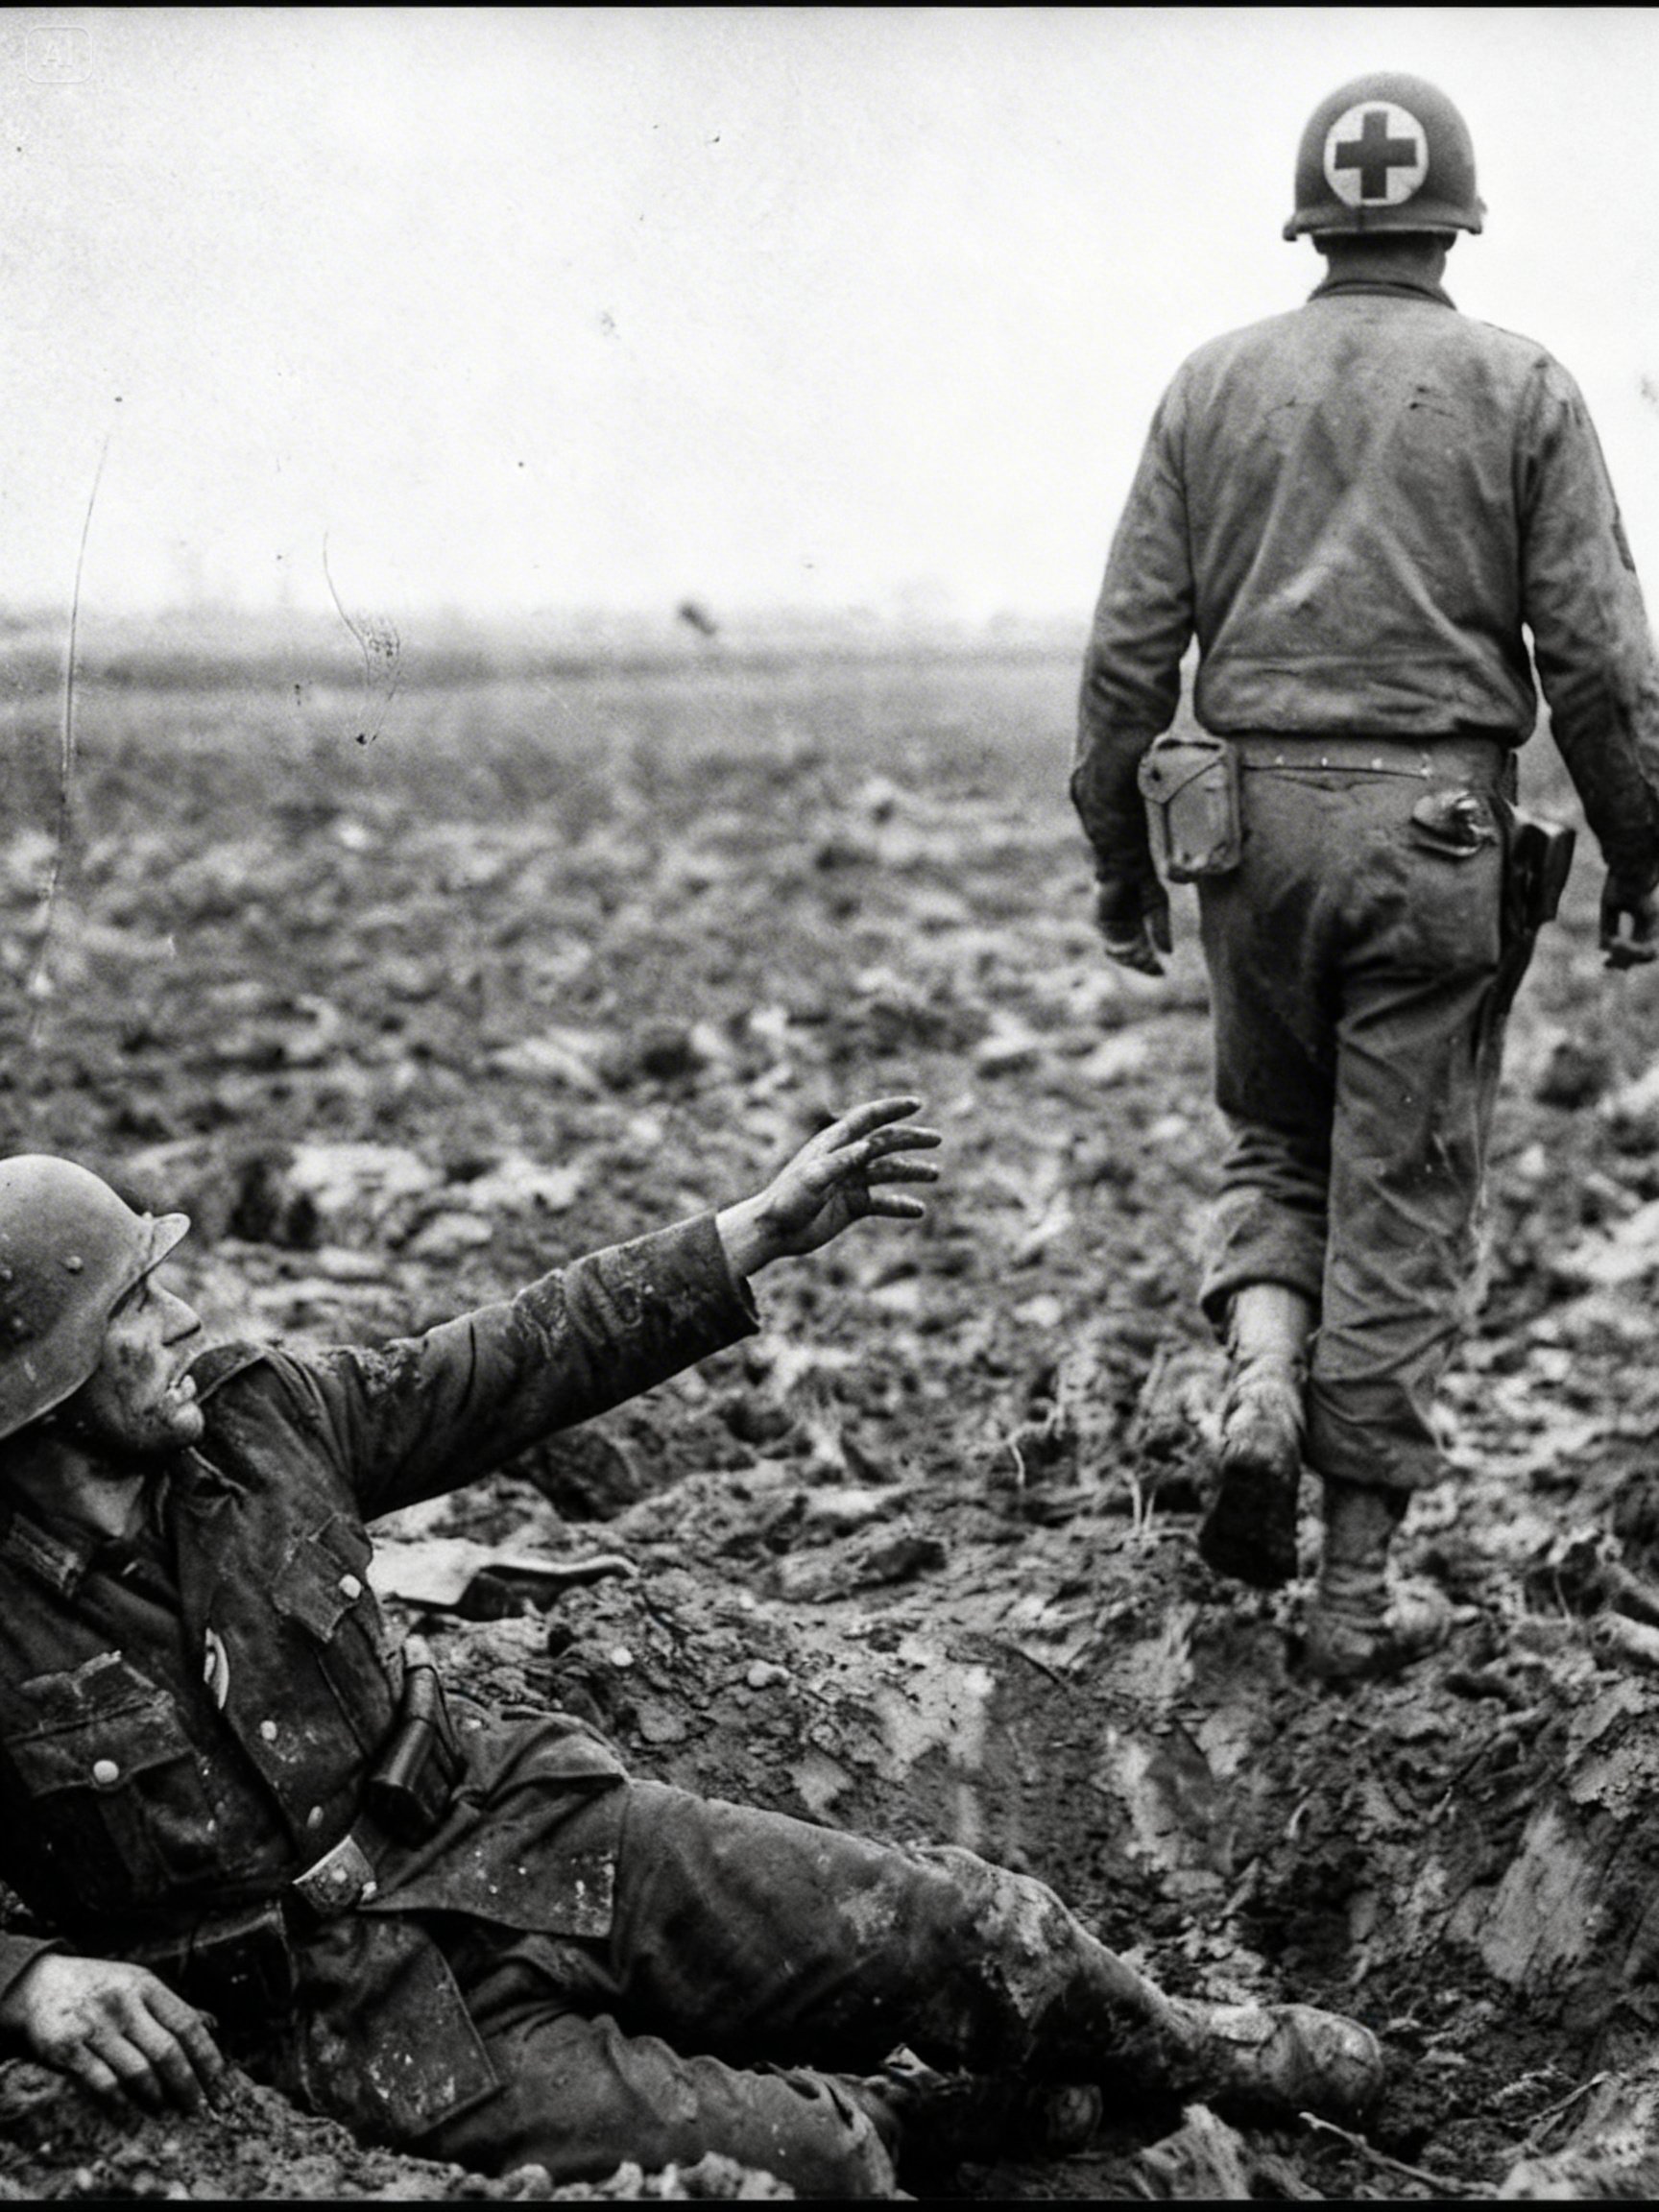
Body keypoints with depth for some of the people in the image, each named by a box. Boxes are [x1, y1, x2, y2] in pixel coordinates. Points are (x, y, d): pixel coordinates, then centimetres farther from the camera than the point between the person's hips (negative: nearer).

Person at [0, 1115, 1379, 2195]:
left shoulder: (251, 1414, -2)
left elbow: (504, 1370, 7)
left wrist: (757, 1238, 7)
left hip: (512, 1830, 5)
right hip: (349, 2000, -5)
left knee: (982, 1932, -1)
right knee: (795, 2166, -22)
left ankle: (1165, 2052, 29)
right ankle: (882, 2112, 13)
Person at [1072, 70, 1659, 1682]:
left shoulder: (1214, 383, 7)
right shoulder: (1519, 390, 2)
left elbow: (1128, 647, 5)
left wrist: (1117, 856, 13)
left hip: (1248, 816, 2)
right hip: (1438, 829, -2)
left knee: (1271, 1143, 23)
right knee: (1402, 1200, 5)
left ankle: (1261, 1379, -5)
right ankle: (1358, 1589, 10)